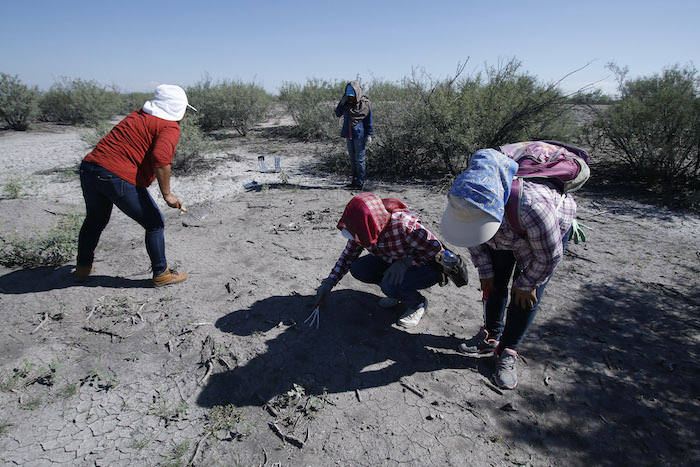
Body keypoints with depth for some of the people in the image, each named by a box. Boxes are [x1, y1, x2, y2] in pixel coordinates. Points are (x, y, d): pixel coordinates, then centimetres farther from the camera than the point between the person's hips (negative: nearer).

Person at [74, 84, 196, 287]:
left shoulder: (138, 115, 19)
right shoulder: (170, 127, -6)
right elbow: (160, 158, -21)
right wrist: (167, 194, -17)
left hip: (89, 167, 9)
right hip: (120, 179, -8)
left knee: (95, 221, 28)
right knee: (155, 223, 8)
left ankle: (82, 268, 44)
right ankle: (161, 274, 17)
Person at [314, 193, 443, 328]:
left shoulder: (403, 225, -35)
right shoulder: (362, 230, -15)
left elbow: (435, 247, -24)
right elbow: (347, 255, 0)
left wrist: (405, 263, -33)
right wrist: (328, 283, -5)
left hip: (427, 267, -6)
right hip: (392, 261, 7)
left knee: (390, 285, -33)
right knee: (357, 269, -14)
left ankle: (418, 303, -1)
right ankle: (396, 291, 6)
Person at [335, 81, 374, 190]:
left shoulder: (365, 104, -5)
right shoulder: (347, 103, 11)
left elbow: (369, 121, -4)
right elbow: (337, 114, 6)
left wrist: (369, 135, -9)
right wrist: (342, 102, -5)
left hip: (359, 135, -6)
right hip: (349, 135, 6)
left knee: (359, 159, -3)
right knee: (352, 159, 11)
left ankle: (360, 183, 3)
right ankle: (355, 181, 20)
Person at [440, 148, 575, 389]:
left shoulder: (532, 205, -49)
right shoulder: (466, 199, -32)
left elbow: (549, 256, -29)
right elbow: (475, 240, -9)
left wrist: (526, 284, -16)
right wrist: (485, 272, -4)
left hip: (552, 229, -4)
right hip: (503, 233, 5)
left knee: (526, 295, -9)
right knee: (494, 283, 6)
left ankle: (508, 351, 6)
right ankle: (492, 336, 26)